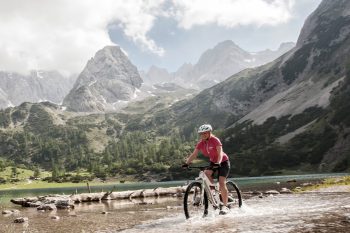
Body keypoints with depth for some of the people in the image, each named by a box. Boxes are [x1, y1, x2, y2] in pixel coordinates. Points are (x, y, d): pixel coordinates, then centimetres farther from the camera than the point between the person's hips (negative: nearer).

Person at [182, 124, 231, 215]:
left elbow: (220, 153, -32)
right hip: (213, 162, 6)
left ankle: (225, 206, -10)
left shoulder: (215, 140, -23)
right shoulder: (201, 143, -7)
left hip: (223, 162, -6)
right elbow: (194, 154, -14)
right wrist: (187, 163, -30)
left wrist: (218, 163, -49)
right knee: (206, 173, -24)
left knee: (222, 183, -16)